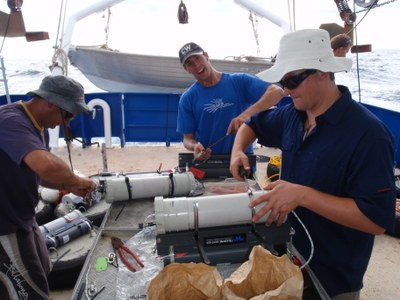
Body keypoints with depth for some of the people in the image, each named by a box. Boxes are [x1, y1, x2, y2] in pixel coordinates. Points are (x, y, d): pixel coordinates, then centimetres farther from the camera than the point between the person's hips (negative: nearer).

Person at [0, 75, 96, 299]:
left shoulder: (38, 127, 5)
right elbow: (47, 166, -45)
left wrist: (69, 186, -1)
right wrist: (77, 181, -25)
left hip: (22, 219, 10)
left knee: (42, 273, 27)